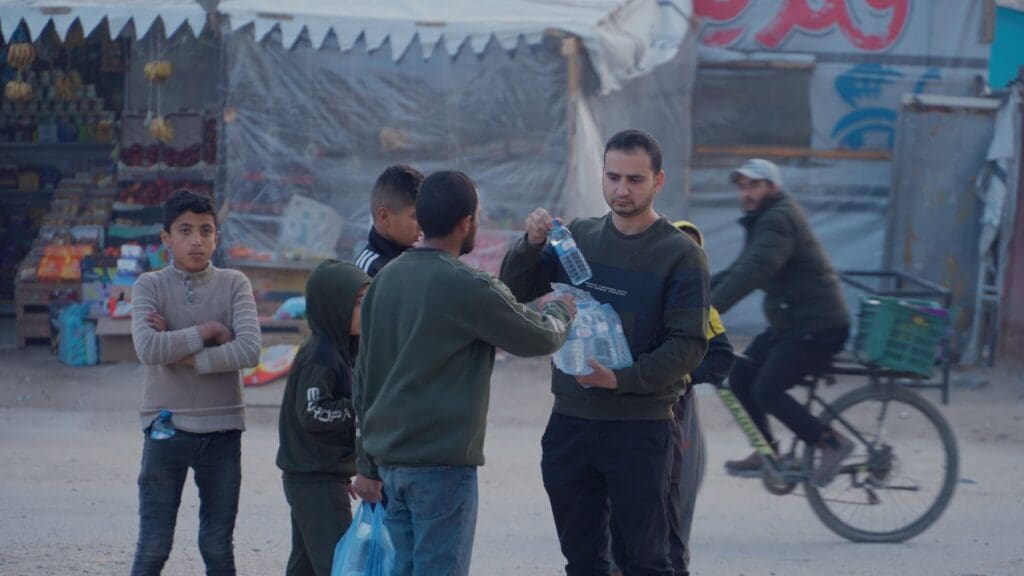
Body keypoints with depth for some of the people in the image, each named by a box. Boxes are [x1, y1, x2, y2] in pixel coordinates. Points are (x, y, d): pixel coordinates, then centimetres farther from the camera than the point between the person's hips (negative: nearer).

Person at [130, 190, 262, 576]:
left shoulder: (234, 284, 2)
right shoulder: (150, 286, 0)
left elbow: (249, 351, -13)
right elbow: (147, 348, -17)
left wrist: (181, 352, -13)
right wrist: (209, 331, -12)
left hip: (222, 430, 1)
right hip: (167, 428, -1)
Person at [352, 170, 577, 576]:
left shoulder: (385, 280, 10)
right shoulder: (467, 287, -13)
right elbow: (539, 340, -2)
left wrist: (368, 465, 21)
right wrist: (561, 311, 21)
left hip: (390, 455, 7)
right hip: (442, 462, -7)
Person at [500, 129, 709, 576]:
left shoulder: (680, 254, -4)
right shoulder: (578, 237, 9)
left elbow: (689, 345, -10)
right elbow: (515, 291, 7)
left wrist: (622, 379, -22)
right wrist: (531, 244, -13)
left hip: (640, 428, -5)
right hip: (570, 421, 5)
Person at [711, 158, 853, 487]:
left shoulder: (779, 220, -18)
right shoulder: (764, 222, 16)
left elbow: (753, 272, -31)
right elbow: (738, 271, 19)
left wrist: (707, 309, -37)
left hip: (817, 327, -10)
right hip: (789, 324, 10)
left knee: (767, 391, -16)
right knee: (740, 379, 7)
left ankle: (831, 443, -5)